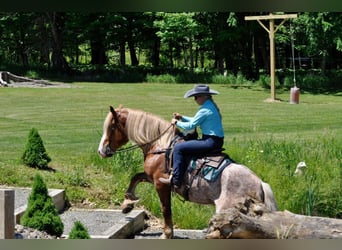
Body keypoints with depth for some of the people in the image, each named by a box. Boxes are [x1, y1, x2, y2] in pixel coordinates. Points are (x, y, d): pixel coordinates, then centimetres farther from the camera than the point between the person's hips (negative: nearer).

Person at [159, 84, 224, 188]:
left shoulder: (204, 110, -17)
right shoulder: (211, 106, 15)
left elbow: (190, 126, -14)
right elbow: (195, 120, 26)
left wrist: (177, 123, 2)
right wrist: (182, 117, 21)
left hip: (210, 142, -11)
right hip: (217, 141, 11)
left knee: (178, 148, -9)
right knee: (185, 143, 24)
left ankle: (175, 181, -9)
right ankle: (175, 174, 21)